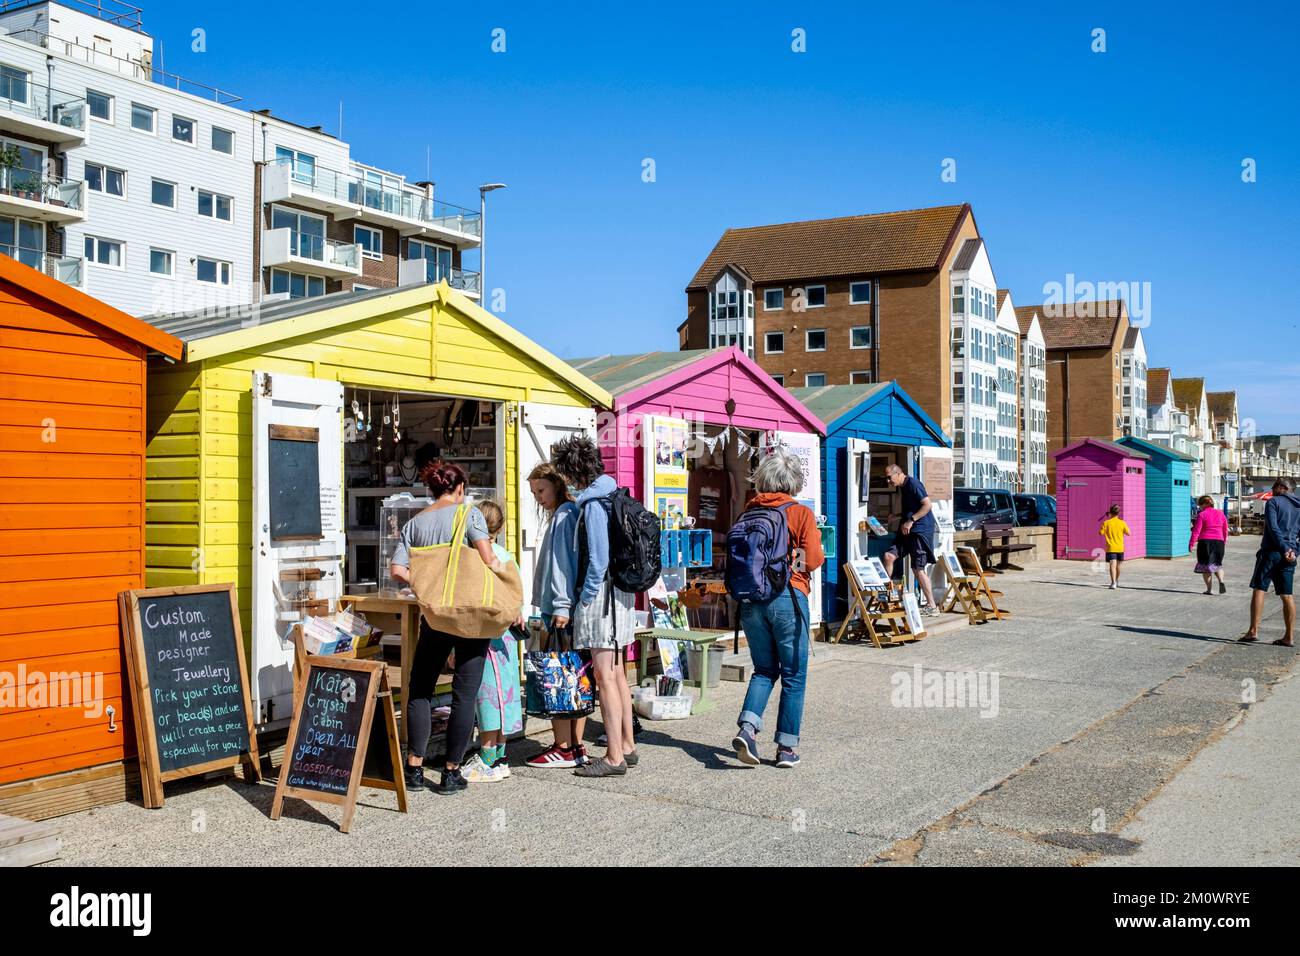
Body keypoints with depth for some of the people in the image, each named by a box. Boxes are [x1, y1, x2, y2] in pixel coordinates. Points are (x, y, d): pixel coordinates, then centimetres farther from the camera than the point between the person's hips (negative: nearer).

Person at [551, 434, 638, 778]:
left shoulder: (593, 504, -15)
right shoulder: (613, 494, 13)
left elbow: (598, 558, -20)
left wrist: (584, 599, -13)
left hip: (601, 594, -10)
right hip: (621, 591, 10)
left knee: (605, 677, -6)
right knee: (617, 674, 16)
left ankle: (614, 757, -2)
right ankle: (626, 746, 25)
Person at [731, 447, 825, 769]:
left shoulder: (750, 512, 5)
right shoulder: (801, 514, -6)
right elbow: (812, 561, -9)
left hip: (751, 598, 4)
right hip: (788, 597, -4)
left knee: (764, 669, 17)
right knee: (794, 675, 8)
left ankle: (747, 727, -4)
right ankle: (787, 747, 11)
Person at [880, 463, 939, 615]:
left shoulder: (913, 484, -12)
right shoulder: (903, 487, 17)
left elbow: (927, 505, -19)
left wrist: (911, 521, -21)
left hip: (921, 530, -9)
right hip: (908, 531, 9)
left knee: (918, 569, -8)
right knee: (888, 556, -3)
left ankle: (932, 606, -3)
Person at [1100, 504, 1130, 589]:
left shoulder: (1106, 523, -6)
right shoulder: (1122, 523, -2)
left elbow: (1101, 533, -1)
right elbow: (1128, 533, 4)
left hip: (1111, 548, -3)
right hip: (1120, 548, 3)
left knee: (1112, 565, -12)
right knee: (1118, 565, 21)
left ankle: (1113, 583, -29)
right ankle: (1116, 581, 40)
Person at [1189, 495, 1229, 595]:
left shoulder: (1202, 515, -7)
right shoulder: (1221, 514, 10)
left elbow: (1196, 531, -11)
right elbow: (1225, 530, 16)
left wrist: (1191, 544, -8)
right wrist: (1224, 541, 27)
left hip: (1205, 541, -5)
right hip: (1219, 541, 5)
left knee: (1205, 564, 4)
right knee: (1217, 564, 18)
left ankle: (1209, 589, 0)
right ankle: (1221, 581, -7)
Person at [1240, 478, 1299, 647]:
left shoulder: (1273, 502, -1)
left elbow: (1273, 527, -14)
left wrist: (1284, 548, -15)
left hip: (1271, 552, -6)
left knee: (1259, 589, -4)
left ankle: (1253, 631, -10)